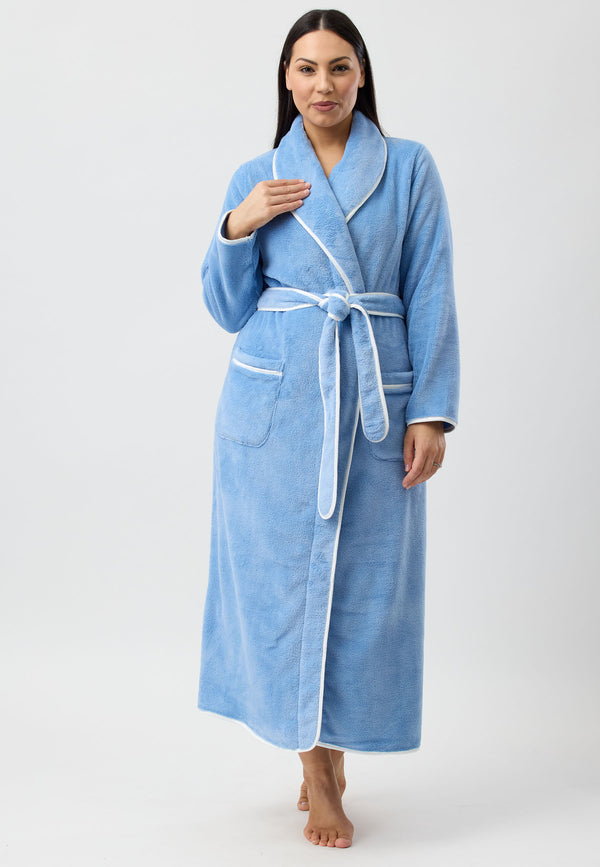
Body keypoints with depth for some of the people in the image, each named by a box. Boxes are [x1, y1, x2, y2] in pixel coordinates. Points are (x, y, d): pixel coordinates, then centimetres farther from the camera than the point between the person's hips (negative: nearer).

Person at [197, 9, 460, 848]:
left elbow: (431, 296, 1)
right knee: (284, 573, 2)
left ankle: (332, 753, 19)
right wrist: (236, 230, -7)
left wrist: (432, 411, -6)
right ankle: (317, 765, 16)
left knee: (363, 578, 2)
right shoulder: (256, 180, 9)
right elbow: (230, 310, 10)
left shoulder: (410, 167, 6)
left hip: (375, 398, -1)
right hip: (276, 399, 1)